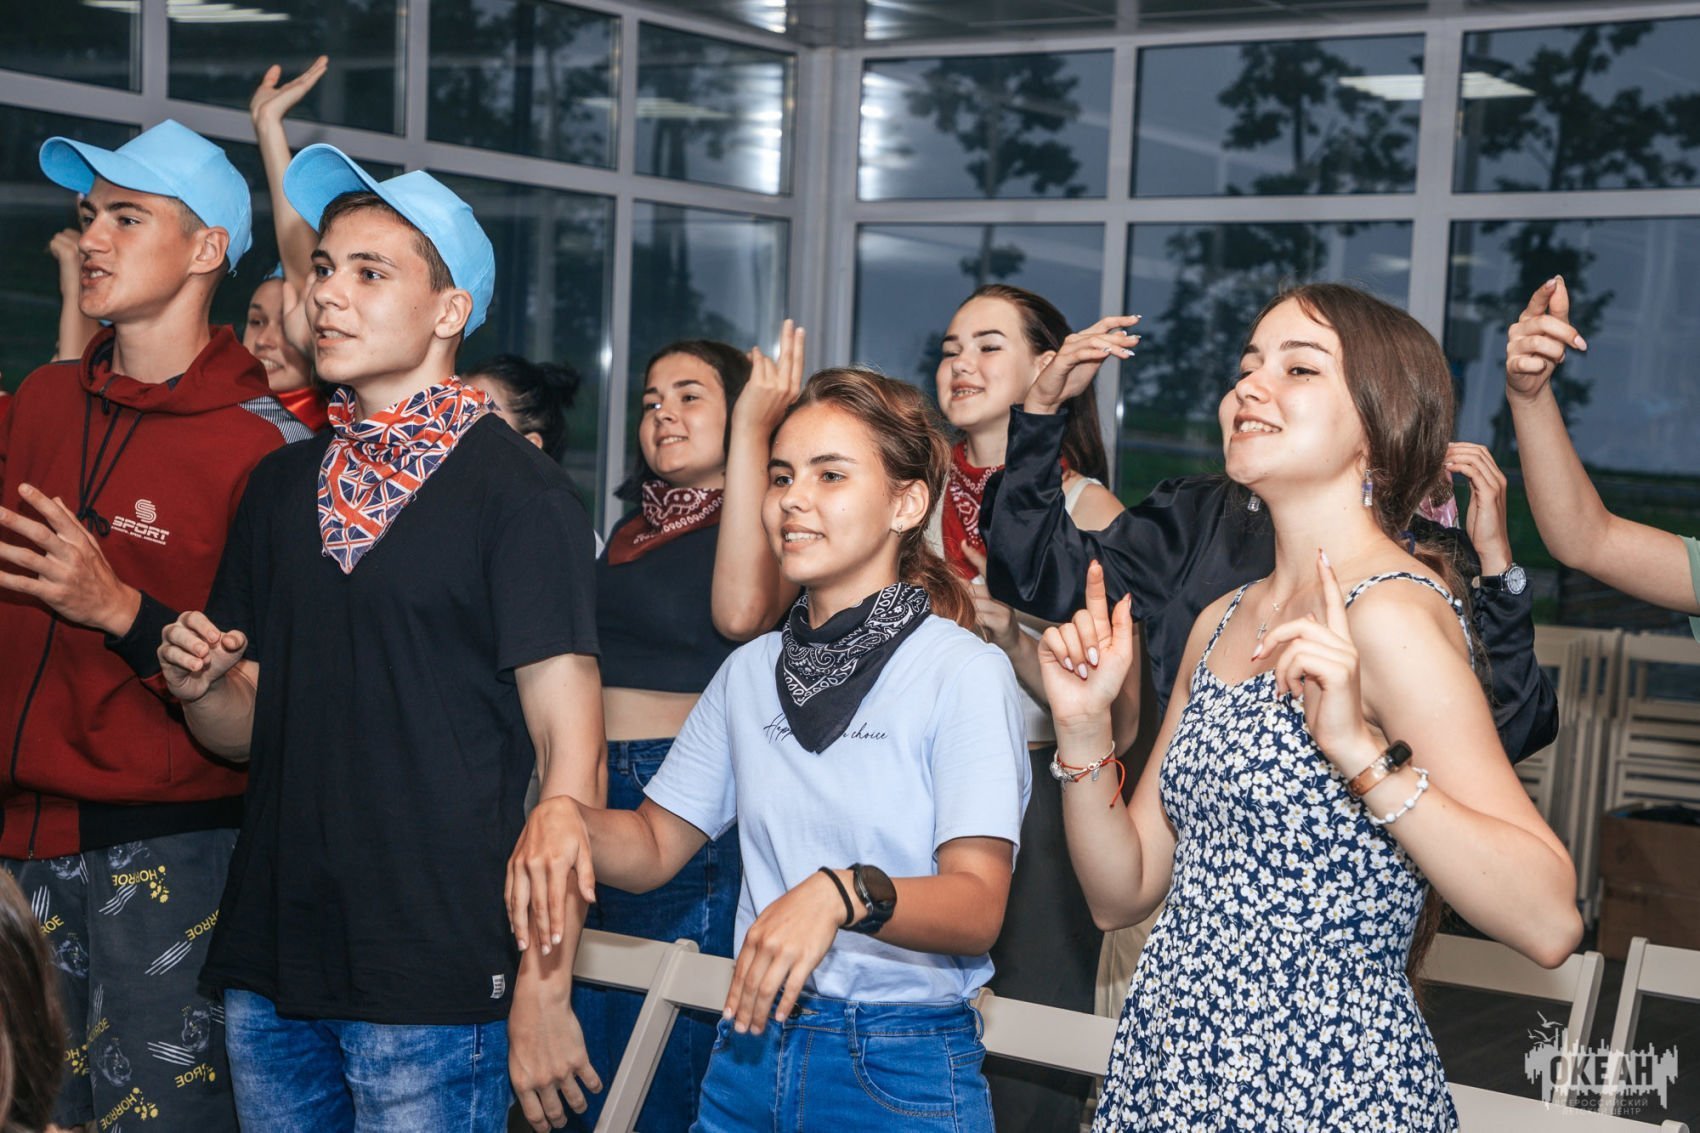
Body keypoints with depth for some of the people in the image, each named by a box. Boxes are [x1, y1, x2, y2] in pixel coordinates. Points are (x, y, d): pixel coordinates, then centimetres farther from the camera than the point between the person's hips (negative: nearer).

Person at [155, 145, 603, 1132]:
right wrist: (200, 684, -5)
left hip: (436, 985, -6)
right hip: (269, 973, 6)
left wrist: (544, 990, -15)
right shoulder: (283, 484, 10)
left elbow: (570, 753, -12)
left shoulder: (520, 493, -8)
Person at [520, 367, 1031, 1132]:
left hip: (900, 1069, -5)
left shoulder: (964, 672, -10)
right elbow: (653, 845, 10)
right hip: (751, 1047, 5)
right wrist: (563, 817, -10)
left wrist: (844, 893, -33)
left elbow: (977, 907, -16)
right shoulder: (750, 671, 7)